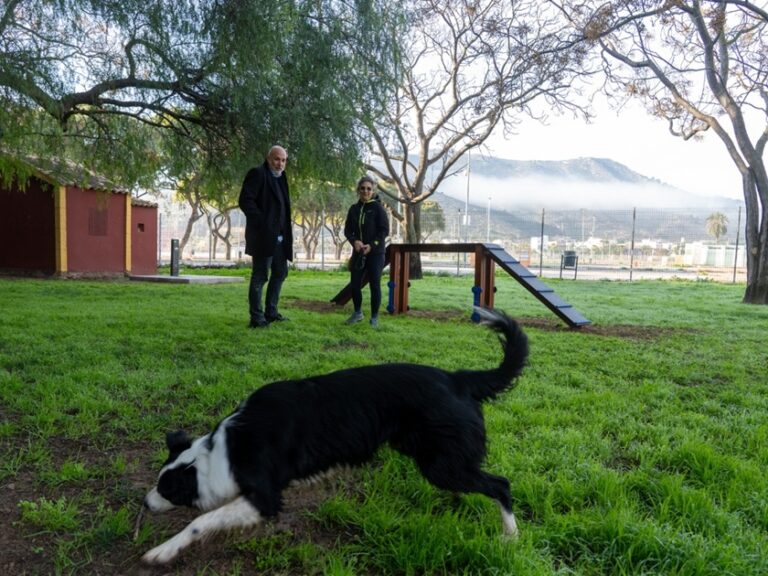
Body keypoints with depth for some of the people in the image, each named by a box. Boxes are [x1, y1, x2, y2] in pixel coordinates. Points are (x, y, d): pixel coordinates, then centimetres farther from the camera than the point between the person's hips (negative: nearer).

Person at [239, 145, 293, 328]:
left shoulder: (280, 177, 18)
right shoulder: (257, 173, -8)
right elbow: (245, 201, -16)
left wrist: (286, 228, 9)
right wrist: (262, 223, -20)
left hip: (279, 237, 9)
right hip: (264, 235, -9)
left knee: (280, 273, 15)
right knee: (260, 276, -4)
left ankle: (271, 312, 25)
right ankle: (256, 318, 2)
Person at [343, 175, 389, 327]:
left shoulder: (378, 207, -5)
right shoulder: (354, 209, 7)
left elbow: (385, 230, -8)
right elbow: (347, 230, 7)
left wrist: (372, 245, -18)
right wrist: (354, 241, -13)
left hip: (375, 253, -4)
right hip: (358, 253, 4)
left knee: (374, 285, -1)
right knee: (354, 284, 5)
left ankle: (374, 317, 12)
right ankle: (357, 312, 27)